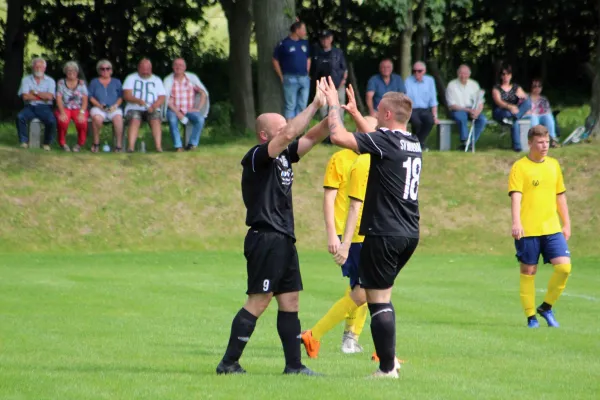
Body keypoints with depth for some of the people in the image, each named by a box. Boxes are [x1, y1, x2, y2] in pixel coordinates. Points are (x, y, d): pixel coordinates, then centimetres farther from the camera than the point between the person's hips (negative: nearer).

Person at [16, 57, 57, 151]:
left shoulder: (50, 81, 9)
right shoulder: (26, 79, 11)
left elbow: (50, 97, -7)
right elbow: (25, 96, -4)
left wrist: (34, 92, -4)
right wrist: (43, 97, -3)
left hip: (44, 108, -1)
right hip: (30, 107, 1)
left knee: (52, 121, -31)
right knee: (20, 117, -31)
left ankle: (47, 143, -9)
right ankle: (24, 142, -17)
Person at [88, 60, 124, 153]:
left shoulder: (116, 82, 20)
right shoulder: (94, 82, 17)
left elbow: (121, 97, 13)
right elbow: (90, 96, 8)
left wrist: (116, 105, -7)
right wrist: (99, 105, -8)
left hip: (113, 109, 0)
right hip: (98, 108, 0)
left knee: (118, 118, -36)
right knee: (97, 118, -37)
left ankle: (119, 145, -34)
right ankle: (96, 142, -20)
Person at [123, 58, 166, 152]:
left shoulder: (156, 80, 19)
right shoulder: (131, 78, 15)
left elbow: (162, 97, 8)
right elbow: (126, 95, 1)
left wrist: (154, 106, -13)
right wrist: (138, 100, -19)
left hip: (152, 109, 1)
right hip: (134, 108, -1)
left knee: (155, 119, -31)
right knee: (135, 119, -33)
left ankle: (159, 147, -42)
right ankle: (131, 146, -46)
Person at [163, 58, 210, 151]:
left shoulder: (192, 78, 2)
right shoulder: (168, 80, -1)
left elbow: (203, 93, 2)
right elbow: (166, 99, -7)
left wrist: (198, 109, -10)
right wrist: (177, 113, -19)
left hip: (189, 110, 1)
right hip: (174, 109, -1)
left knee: (200, 119, -29)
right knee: (172, 120, -35)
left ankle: (192, 144, -19)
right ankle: (178, 146, -31)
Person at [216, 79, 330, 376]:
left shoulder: (284, 156, 14)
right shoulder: (256, 157, -11)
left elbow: (313, 137, 16)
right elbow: (289, 134, -24)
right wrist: (315, 105, -20)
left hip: (284, 240, 9)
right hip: (265, 239, -9)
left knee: (290, 301, 8)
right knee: (258, 302, -9)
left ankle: (294, 365, 11)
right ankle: (229, 362, -4)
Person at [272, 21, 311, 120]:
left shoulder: (305, 43, 11)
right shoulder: (284, 44, -5)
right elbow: (275, 61, 0)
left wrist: (307, 73, 12)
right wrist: (281, 77, -2)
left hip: (304, 78, 6)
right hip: (290, 78, -6)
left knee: (302, 106, 7)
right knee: (290, 105, -5)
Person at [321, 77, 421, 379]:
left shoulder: (384, 141, -14)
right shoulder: (414, 144, 12)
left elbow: (338, 137, -20)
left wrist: (333, 104, -5)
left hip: (384, 233, -9)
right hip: (409, 234, 9)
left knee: (378, 299, -4)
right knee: (383, 295, 21)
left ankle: (387, 368, -4)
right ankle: (389, 356, 19)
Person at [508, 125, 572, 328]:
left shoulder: (554, 165, 13)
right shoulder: (520, 167, -4)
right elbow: (516, 196, -14)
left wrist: (566, 224, 18)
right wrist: (516, 222, -27)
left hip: (552, 228, 4)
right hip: (527, 230, -4)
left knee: (564, 266, -10)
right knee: (528, 271, 0)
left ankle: (546, 307, 8)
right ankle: (531, 317, 11)